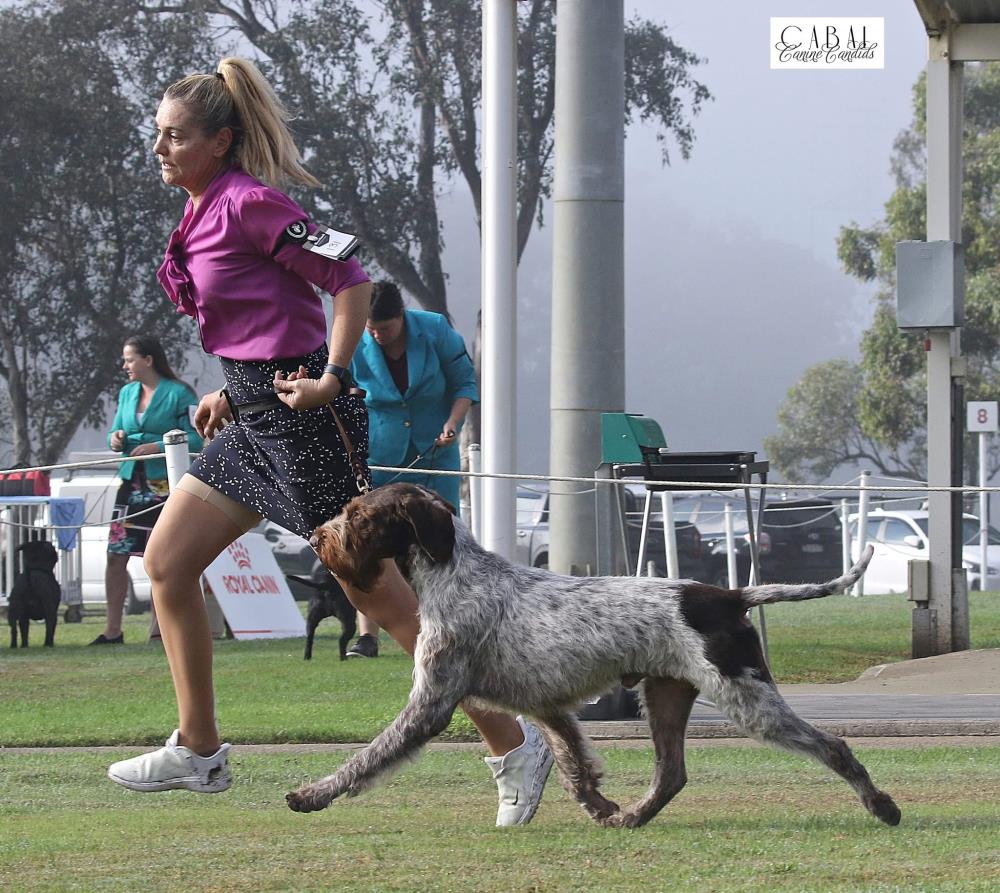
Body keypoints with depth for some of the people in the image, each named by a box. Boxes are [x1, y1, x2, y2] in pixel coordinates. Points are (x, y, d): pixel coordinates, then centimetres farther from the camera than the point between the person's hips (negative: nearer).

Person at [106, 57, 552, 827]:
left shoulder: (249, 204, -15)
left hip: (302, 417, -10)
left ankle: (512, 745, 2)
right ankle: (198, 752, 16)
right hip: (254, 418, 10)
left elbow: (351, 280, -17)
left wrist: (331, 380, -19)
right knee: (166, 562, 8)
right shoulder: (203, 213, 12)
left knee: (381, 597, -6)